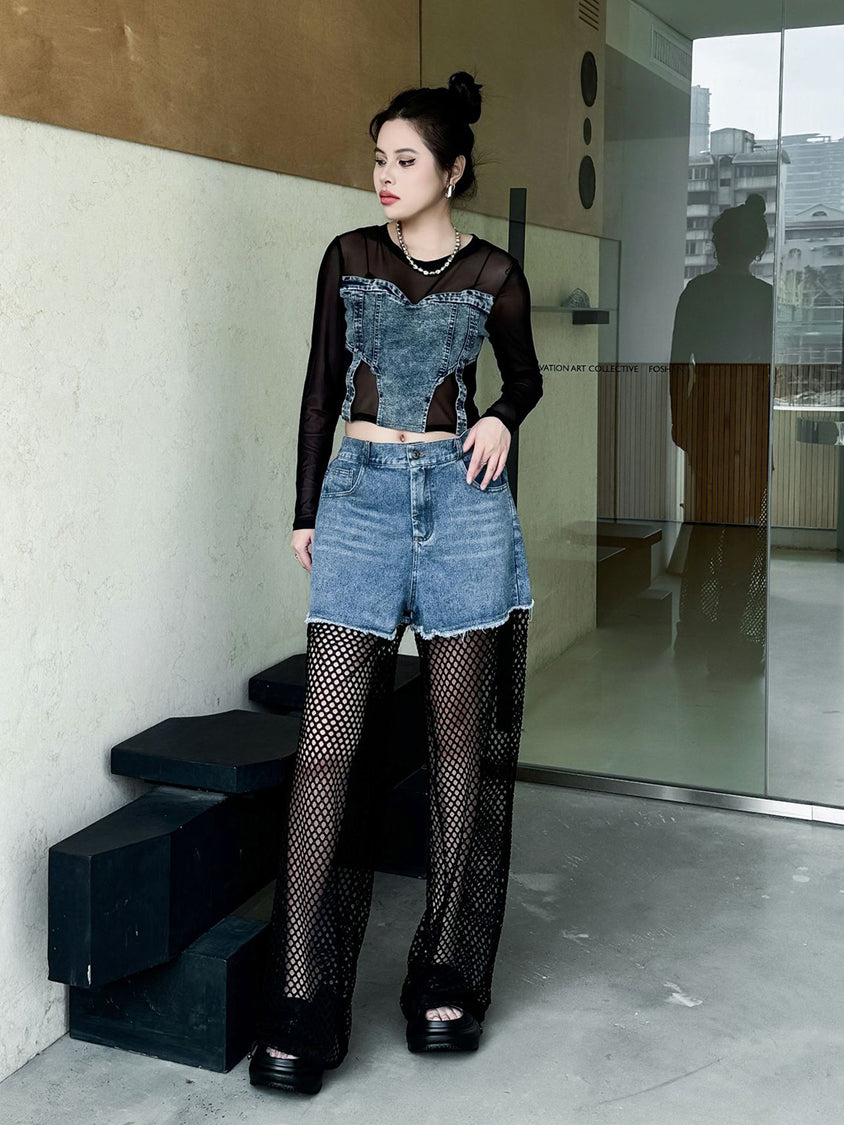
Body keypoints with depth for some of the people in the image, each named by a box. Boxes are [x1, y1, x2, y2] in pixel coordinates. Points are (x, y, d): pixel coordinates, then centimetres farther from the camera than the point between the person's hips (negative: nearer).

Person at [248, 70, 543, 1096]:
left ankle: (447, 980, 18)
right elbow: (321, 388, 12)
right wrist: (305, 512, 9)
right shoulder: (347, 258, 9)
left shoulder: (492, 275, 5)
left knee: (461, 741, 4)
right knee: (327, 746, -7)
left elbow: (525, 376, 20)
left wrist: (500, 419, -2)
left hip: (462, 503, 0)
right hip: (361, 498, 1)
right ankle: (301, 1008, -1)